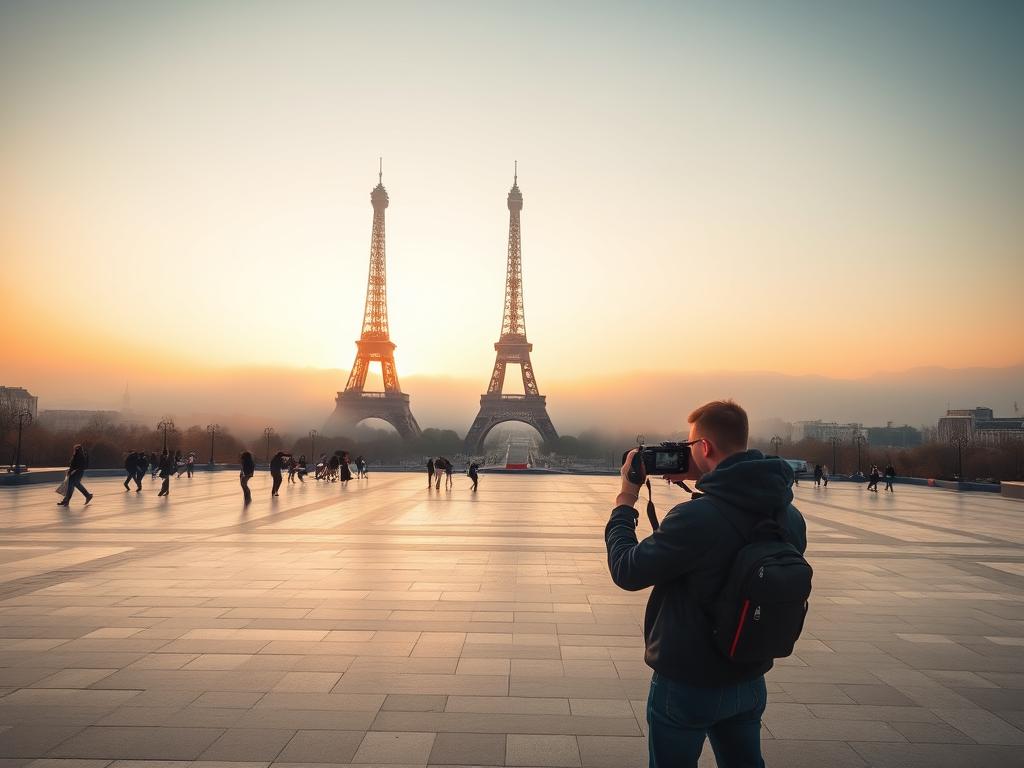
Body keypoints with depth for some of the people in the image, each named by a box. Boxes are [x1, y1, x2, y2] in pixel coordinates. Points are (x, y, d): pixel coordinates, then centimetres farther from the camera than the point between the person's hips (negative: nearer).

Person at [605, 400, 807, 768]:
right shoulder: (789, 517, -6)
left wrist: (626, 499, -8)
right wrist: (702, 481, 3)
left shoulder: (696, 517, -29)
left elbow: (626, 571, -19)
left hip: (688, 685, -6)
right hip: (750, 680, 6)